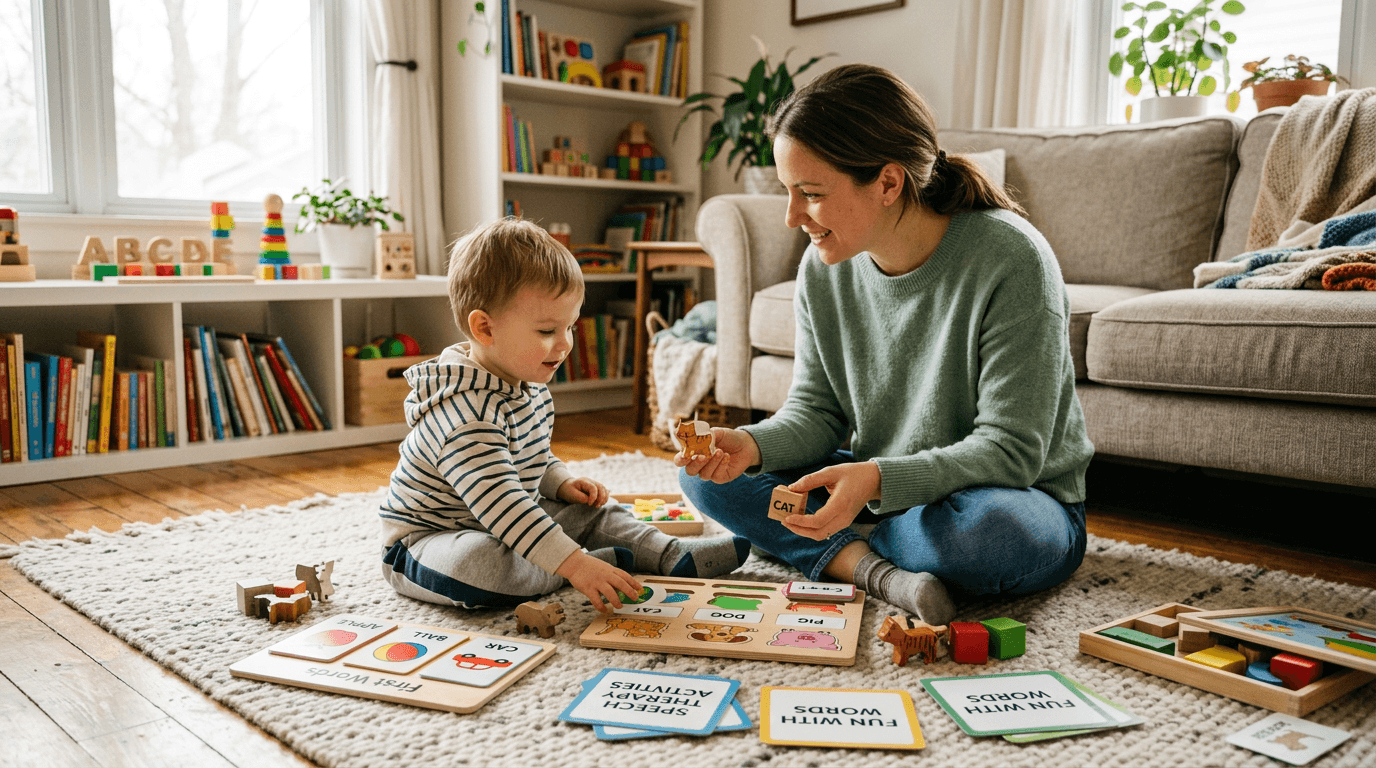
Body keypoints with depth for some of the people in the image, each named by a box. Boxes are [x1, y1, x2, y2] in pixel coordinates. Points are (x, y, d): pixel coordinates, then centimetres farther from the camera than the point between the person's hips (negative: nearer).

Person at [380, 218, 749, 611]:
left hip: (508, 529, 9)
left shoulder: (527, 383, 2)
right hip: (425, 539, -9)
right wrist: (574, 564, -41)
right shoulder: (467, 410, -33)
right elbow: (499, 503, -39)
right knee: (476, 563, -39)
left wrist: (563, 483, 0)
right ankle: (598, 563, -23)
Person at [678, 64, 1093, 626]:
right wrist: (752, 445, -23)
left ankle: (834, 552, -10)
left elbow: (1009, 450, -24)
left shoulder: (1010, 260, -24)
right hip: (880, 490, 5)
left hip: (1023, 501, -4)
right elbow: (816, 412, -1)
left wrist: (877, 479, -38)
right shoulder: (823, 268, -7)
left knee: (984, 523, -41)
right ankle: (879, 572, -21)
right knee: (709, 472, -6)